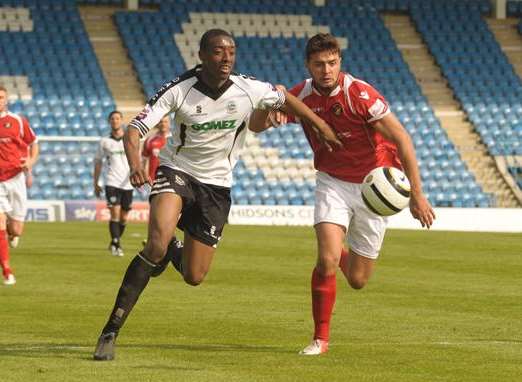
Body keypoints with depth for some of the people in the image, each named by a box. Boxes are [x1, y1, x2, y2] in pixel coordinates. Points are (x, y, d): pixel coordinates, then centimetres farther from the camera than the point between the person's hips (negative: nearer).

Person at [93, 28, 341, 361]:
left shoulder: (248, 90, -12)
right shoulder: (179, 90, -18)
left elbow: (285, 99, 9)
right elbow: (135, 130, -21)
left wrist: (321, 126, 17)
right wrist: (135, 164, -40)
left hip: (216, 186, 3)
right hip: (177, 171, -3)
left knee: (194, 277, 2)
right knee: (157, 242, -32)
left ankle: (174, 252, 43)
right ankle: (112, 330, -25)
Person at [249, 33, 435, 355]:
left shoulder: (360, 94, -23)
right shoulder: (302, 96, -10)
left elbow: (402, 139, -21)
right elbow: (256, 126, 0)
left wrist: (417, 195, -23)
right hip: (332, 181, 2)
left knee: (357, 280, 4)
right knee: (327, 261, -20)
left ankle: (343, 256, 41)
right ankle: (321, 338, -4)